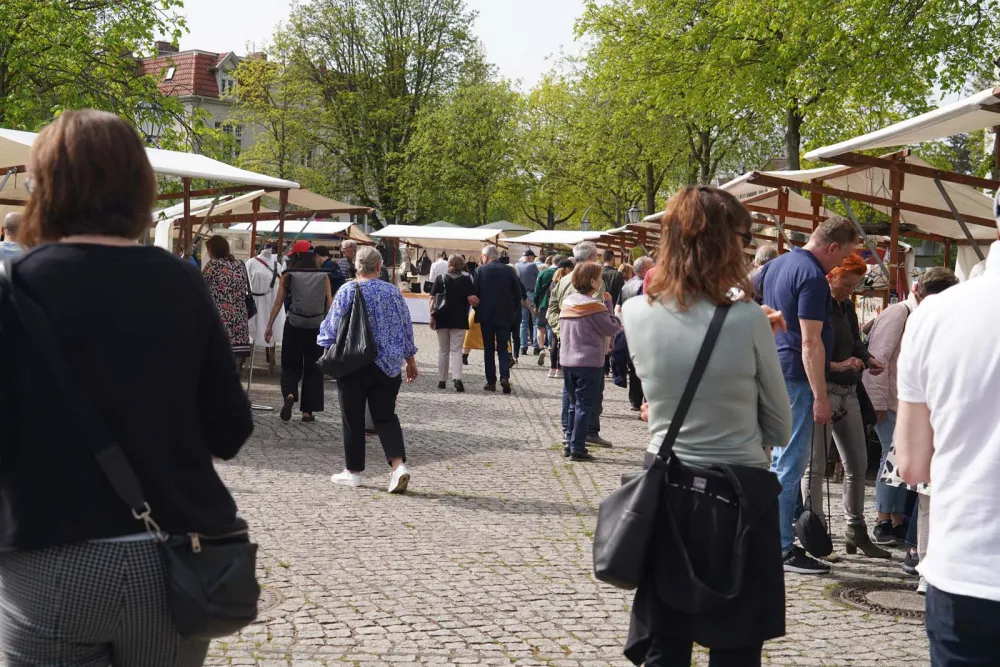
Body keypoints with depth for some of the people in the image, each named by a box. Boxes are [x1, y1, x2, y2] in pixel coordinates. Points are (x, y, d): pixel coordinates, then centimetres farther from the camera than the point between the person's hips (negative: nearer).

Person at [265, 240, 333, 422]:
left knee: (290, 366, 12)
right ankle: (308, 411, 10)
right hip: (316, 327, 1)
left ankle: (289, 395, -15)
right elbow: (330, 303, -1)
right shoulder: (323, 276, 2)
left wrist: (269, 325, 0)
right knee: (313, 368, 10)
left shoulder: (288, 275, -1)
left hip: (294, 326, -1)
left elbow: (278, 302, -3)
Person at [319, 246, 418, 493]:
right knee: (385, 416, 6)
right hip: (388, 366, 3)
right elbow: (406, 329, 9)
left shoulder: (348, 291, -8)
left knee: (353, 419, 7)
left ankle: (353, 471, 14)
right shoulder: (393, 292, 2)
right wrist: (410, 360, 20)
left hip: (353, 366, -3)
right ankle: (399, 464, -12)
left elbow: (332, 327, -4)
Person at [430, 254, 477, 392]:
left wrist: (432, 316, 3)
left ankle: (442, 380, 16)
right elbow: (471, 300, -13)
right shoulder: (466, 280, -3)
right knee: (456, 350, -1)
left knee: (443, 350, 13)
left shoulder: (440, 279, 3)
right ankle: (457, 378, -19)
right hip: (459, 320, -2)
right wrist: (479, 302, 6)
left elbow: (432, 299, -2)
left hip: (442, 319, 2)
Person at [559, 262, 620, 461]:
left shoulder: (567, 303, 7)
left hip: (567, 361, 7)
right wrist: (609, 305, -4)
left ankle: (569, 443, 19)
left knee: (571, 403, 15)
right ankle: (577, 448, -3)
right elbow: (612, 328, -12)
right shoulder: (594, 307, -16)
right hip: (589, 363, -7)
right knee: (585, 405, -2)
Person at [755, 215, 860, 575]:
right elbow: (811, 342, -22)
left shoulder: (777, 264, 11)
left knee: (781, 461, 17)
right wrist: (821, 397, -21)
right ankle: (783, 549, -1)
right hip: (798, 378, -10)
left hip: (774, 372, 10)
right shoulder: (813, 277, -17)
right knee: (791, 466, -5)